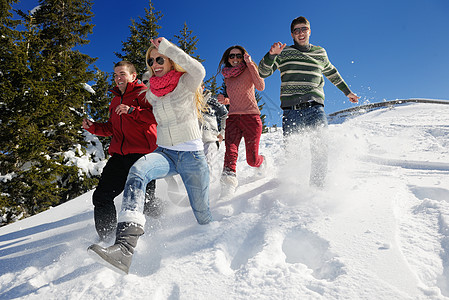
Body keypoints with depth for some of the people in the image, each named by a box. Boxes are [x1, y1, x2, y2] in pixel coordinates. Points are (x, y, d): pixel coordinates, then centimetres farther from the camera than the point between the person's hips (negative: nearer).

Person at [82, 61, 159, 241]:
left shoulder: (144, 93, 2)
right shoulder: (115, 101, 25)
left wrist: (132, 110, -21)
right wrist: (93, 127, 15)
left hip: (142, 155, -7)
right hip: (119, 157, 7)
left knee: (144, 200, -6)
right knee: (101, 197, 1)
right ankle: (106, 237, 12)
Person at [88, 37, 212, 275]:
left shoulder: (185, 83, -2)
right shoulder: (151, 94, 13)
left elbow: (198, 70, -27)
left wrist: (167, 46, -20)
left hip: (192, 155, -3)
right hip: (164, 153, 4)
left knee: (202, 216, 3)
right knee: (138, 171, -33)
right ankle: (124, 247, -45)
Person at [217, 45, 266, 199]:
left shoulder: (249, 70, 3)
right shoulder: (227, 77, 17)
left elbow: (261, 87, -17)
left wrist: (250, 64, -18)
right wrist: (225, 100, 7)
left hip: (251, 117, -4)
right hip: (233, 118, 4)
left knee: (252, 160, -2)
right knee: (230, 150, -23)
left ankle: (262, 161, 33)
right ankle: (229, 180, -36)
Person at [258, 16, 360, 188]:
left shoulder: (320, 53, 20)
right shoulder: (284, 53, 13)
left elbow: (332, 73, 36)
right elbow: (263, 73, 5)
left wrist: (347, 91, 43)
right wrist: (271, 54, -13)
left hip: (315, 107, 1)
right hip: (291, 109, -1)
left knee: (320, 147, -15)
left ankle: (317, 187, -10)